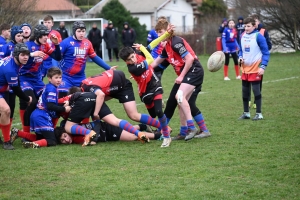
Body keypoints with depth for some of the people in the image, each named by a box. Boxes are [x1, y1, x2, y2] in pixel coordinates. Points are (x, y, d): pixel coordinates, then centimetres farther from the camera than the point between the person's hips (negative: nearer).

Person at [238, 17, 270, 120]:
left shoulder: (258, 36, -12)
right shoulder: (243, 36, 6)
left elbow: (266, 52, -11)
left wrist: (263, 66, -18)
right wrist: (240, 57, -1)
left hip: (255, 68, -6)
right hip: (245, 68, 6)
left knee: (256, 90, -4)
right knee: (245, 91, 10)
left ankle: (259, 114, 5)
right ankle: (246, 113, 21)